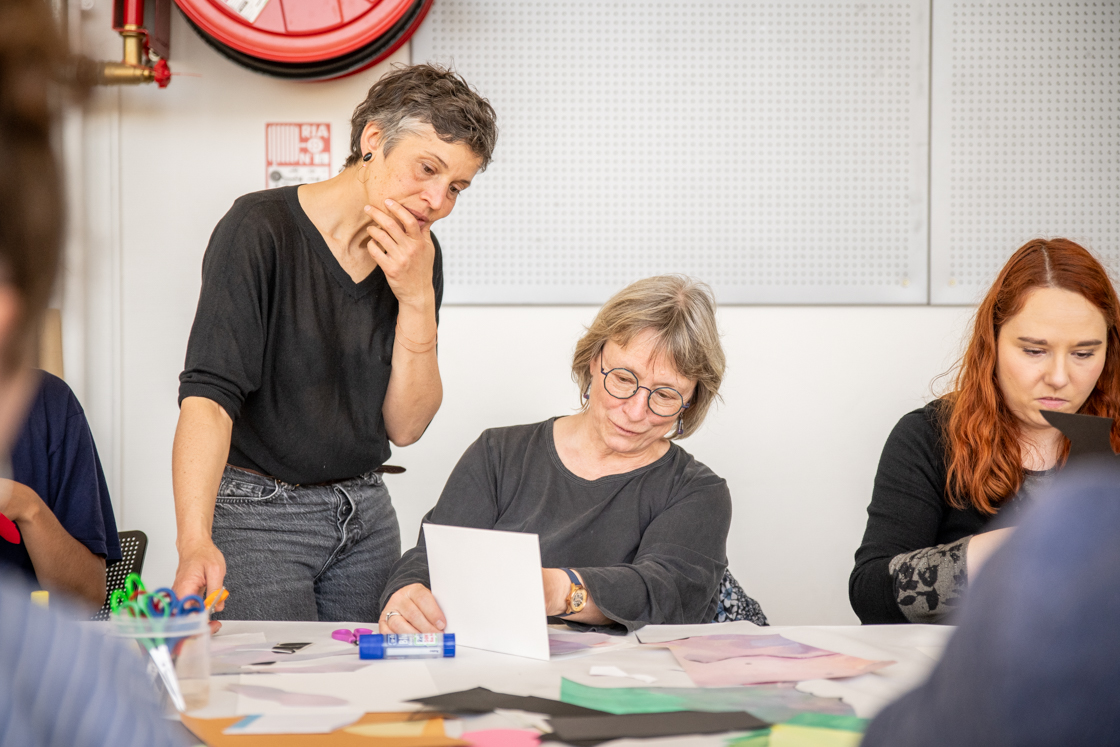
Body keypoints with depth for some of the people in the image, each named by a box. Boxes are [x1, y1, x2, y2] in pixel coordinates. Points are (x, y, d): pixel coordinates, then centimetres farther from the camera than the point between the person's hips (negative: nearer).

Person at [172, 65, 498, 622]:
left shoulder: (417, 257, 2)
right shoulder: (260, 229, -16)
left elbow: (404, 426, -2)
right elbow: (208, 394, -27)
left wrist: (417, 299, -15)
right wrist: (195, 541, -40)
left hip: (365, 512, 6)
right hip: (257, 509, -6)